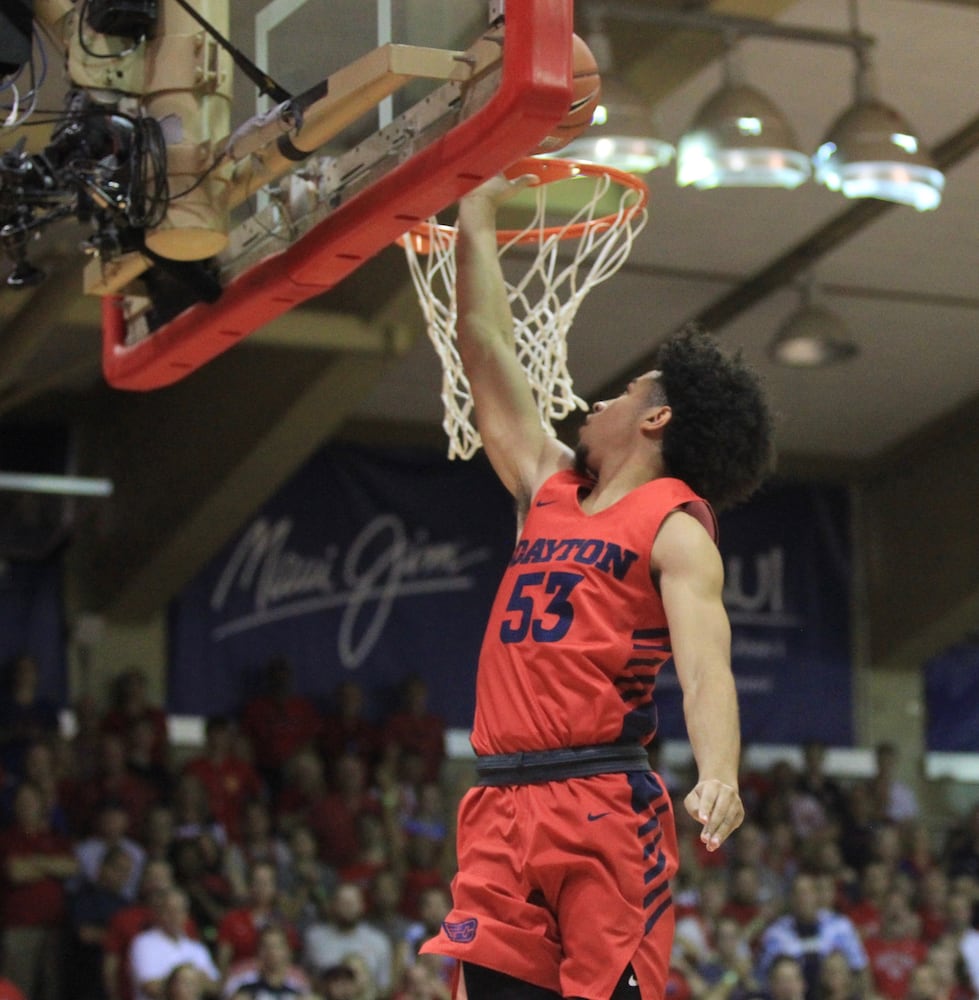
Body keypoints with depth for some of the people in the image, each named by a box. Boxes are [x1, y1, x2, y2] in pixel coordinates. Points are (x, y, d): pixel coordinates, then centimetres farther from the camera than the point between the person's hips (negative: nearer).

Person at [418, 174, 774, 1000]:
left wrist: (719, 778, -32)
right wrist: (476, 221, 31)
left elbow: (705, 668, -15)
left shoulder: (676, 529, 0)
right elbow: (489, 353, 27)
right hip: (502, 806, 6)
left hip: (602, 805, -6)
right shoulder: (547, 490, 20)